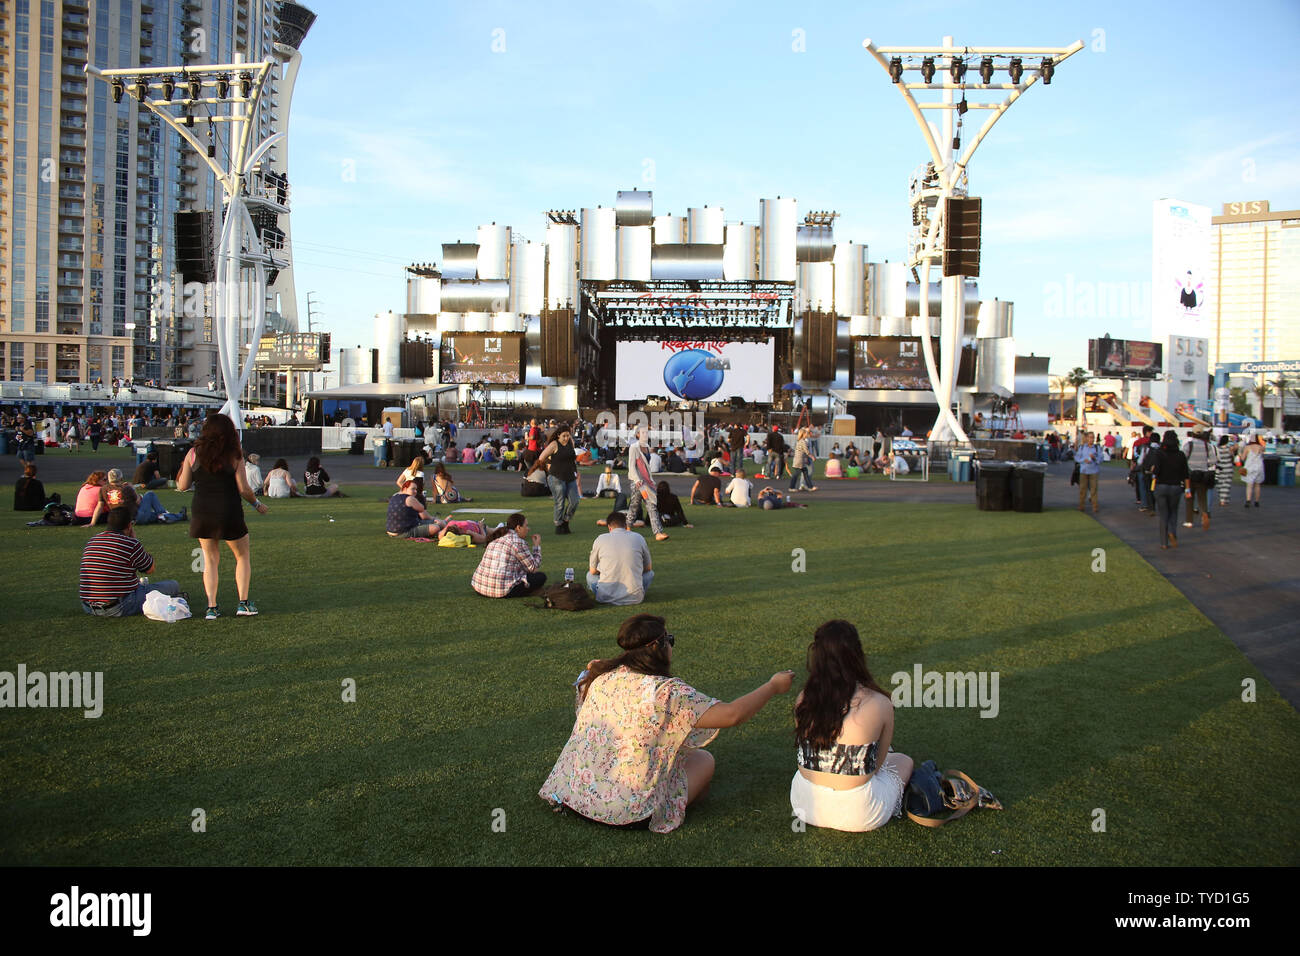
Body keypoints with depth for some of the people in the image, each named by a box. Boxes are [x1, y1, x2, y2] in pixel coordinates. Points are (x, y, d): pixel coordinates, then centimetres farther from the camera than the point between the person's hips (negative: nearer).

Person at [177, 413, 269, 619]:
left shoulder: (193, 453, -1)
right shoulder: (234, 456, -8)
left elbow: (183, 486, 3)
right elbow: (244, 489, -9)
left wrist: (182, 470, 22)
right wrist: (257, 504, 8)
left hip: (202, 515, 3)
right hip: (229, 515, -2)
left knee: (210, 559, 15)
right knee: (243, 556, 15)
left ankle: (211, 606, 7)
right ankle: (243, 603, 9)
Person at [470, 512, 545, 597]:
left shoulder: (496, 539, 16)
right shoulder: (519, 542, -8)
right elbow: (534, 567, 1)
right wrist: (537, 545, 14)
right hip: (502, 590, -8)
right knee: (541, 577, 2)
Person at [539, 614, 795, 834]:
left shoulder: (598, 678, -2)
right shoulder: (666, 692, -19)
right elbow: (732, 715, -18)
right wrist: (773, 687, -6)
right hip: (627, 811, -6)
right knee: (704, 760, 14)